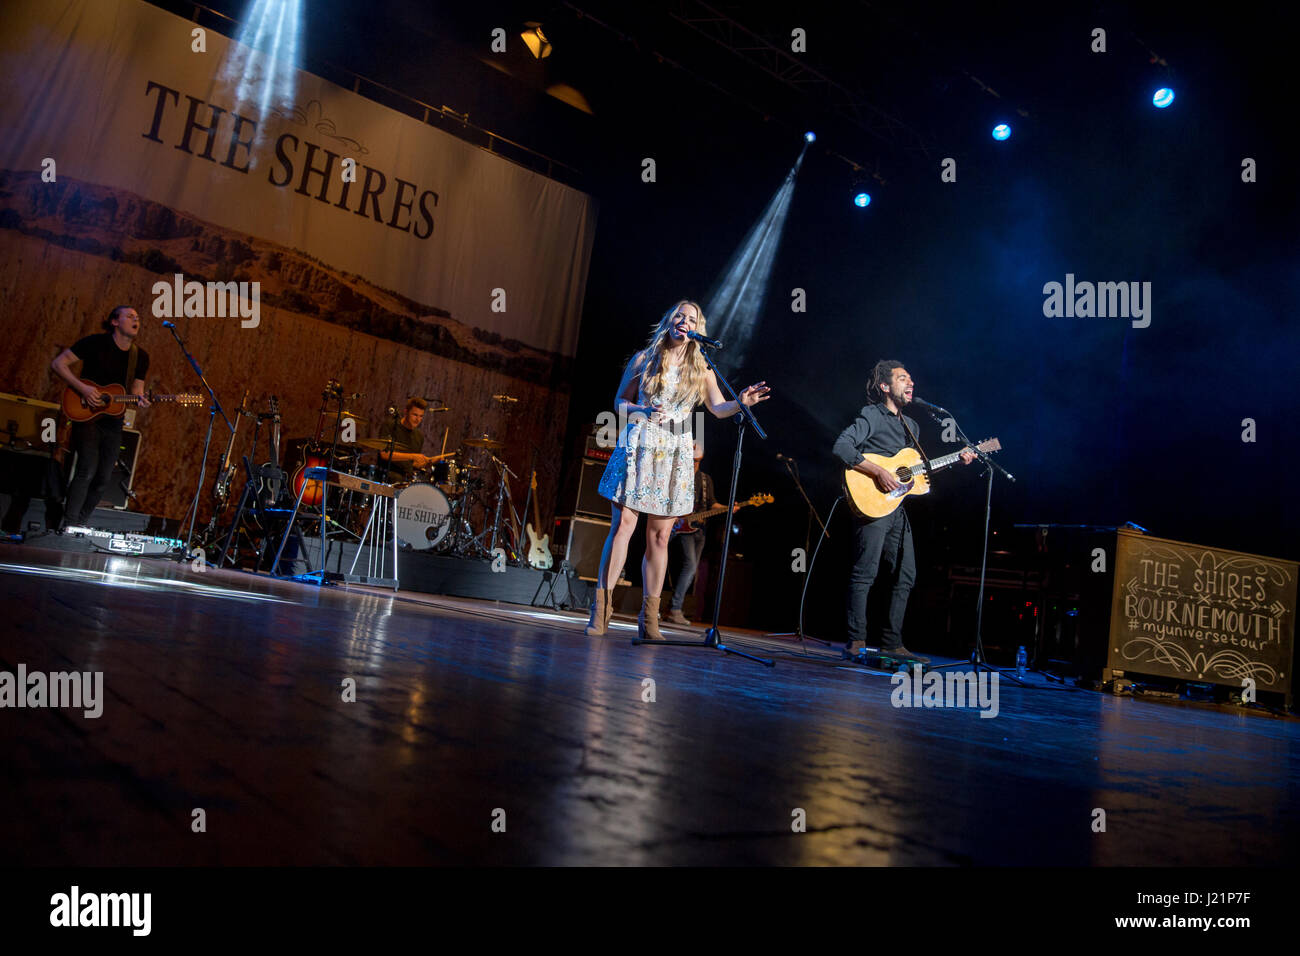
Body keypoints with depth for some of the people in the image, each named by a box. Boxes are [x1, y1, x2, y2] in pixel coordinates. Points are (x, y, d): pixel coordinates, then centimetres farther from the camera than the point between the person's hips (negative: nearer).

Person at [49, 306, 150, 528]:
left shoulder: (141, 357, 7)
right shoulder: (95, 343, -7)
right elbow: (58, 363, -6)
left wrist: (139, 400, -14)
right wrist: (83, 388, -18)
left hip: (113, 420, 5)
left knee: (104, 478, 4)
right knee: (87, 471, -17)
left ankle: (81, 524, 17)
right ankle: (68, 525, -10)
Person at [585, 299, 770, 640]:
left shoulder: (701, 369, 12)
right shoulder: (644, 359, 7)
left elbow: (718, 408, 8)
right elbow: (620, 402, 7)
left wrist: (742, 402, -12)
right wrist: (642, 412, -13)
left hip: (675, 455, 2)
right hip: (638, 448, -2)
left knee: (659, 536, 2)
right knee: (622, 526, -10)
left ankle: (649, 616, 7)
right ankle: (602, 606, -5)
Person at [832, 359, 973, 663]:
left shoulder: (911, 426, 21)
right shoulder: (872, 415, -5)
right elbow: (841, 447, -20)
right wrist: (878, 472, -23)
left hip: (899, 508, 9)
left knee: (905, 576, 8)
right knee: (865, 572, -8)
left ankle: (891, 643, 16)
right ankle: (856, 641, -2)